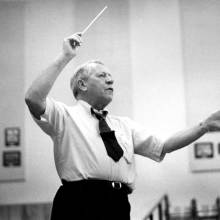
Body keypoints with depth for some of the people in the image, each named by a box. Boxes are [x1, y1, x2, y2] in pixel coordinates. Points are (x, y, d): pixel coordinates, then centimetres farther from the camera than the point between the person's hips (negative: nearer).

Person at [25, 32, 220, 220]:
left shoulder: (124, 125, 22)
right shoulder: (65, 115, 6)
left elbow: (163, 147, 16)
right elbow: (33, 99, -12)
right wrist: (65, 57, -10)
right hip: (78, 203, -5)